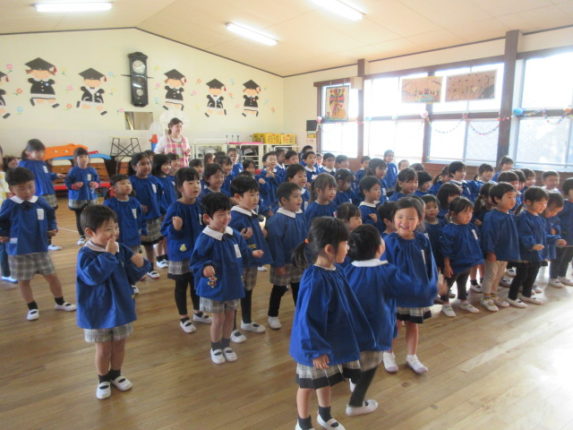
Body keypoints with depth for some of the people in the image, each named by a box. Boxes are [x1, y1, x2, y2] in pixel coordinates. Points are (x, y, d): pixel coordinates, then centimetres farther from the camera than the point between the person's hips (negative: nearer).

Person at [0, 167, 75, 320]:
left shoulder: (41, 203, -3)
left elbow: (50, 216, 14)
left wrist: (52, 228, 1)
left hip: (41, 248, 2)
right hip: (19, 251, -2)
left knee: (52, 276, 9)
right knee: (24, 281, 10)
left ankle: (60, 302, 27)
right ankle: (32, 308, 27)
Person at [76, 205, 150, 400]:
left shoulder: (121, 249, -4)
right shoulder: (85, 254, -18)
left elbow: (131, 277, 2)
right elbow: (94, 276, -34)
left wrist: (139, 265, -18)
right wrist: (108, 255, -32)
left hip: (121, 308, 4)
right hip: (98, 313, -4)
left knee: (119, 345, 19)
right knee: (103, 349, 11)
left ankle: (116, 374, 41)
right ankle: (103, 379, 34)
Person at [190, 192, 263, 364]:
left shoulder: (235, 235, -3)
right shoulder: (204, 239, -23)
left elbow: (242, 252, 14)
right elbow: (195, 261, -21)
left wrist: (252, 253, 2)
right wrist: (204, 268, -38)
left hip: (233, 284, 6)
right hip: (214, 286, -5)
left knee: (230, 316, 17)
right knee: (218, 318, 7)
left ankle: (226, 345, 39)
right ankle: (215, 348, 31)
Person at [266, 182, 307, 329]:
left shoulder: (300, 216, -1)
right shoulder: (276, 219, -23)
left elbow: (305, 238, 8)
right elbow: (275, 243, -21)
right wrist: (278, 264, -19)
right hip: (283, 262, -6)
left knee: (298, 287, 18)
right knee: (279, 289, 10)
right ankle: (272, 316, 27)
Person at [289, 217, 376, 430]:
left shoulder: (336, 271, -5)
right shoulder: (315, 280, -32)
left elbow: (348, 305, 7)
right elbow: (307, 319, -29)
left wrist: (360, 335, 14)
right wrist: (315, 350, -24)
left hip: (333, 340, 8)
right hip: (315, 346, -8)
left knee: (327, 381, 27)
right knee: (308, 386, 15)